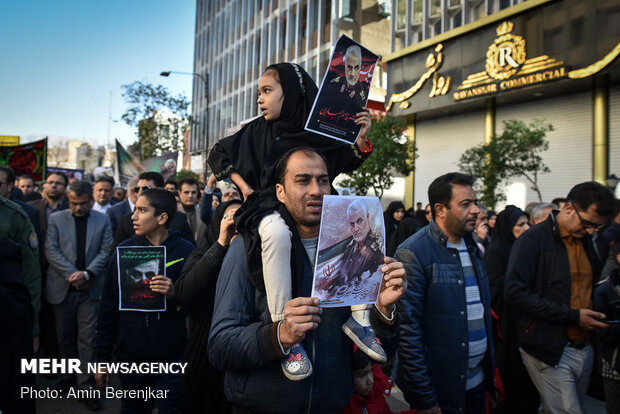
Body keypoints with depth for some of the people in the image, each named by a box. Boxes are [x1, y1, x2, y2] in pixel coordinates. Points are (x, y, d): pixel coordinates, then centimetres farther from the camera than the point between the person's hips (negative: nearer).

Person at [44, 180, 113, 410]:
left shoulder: (103, 220, 4)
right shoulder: (56, 219, 4)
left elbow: (106, 251, -2)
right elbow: (51, 251, -3)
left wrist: (87, 273, -14)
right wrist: (71, 274, -12)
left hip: (90, 288, -1)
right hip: (62, 288, 1)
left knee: (87, 340, 0)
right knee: (65, 338, 13)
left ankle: (86, 385, 10)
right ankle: (68, 376, 32)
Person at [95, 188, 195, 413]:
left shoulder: (185, 251, -7)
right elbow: (108, 307, 3)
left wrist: (175, 294, -23)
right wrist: (102, 359, 4)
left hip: (172, 357, -2)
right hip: (130, 356, 2)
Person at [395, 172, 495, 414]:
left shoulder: (472, 247, 7)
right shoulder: (413, 254, -18)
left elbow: (483, 311, 13)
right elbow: (408, 330, -20)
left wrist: (490, 373, 13)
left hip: (477, 381, 7)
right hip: (439, 389, -7)